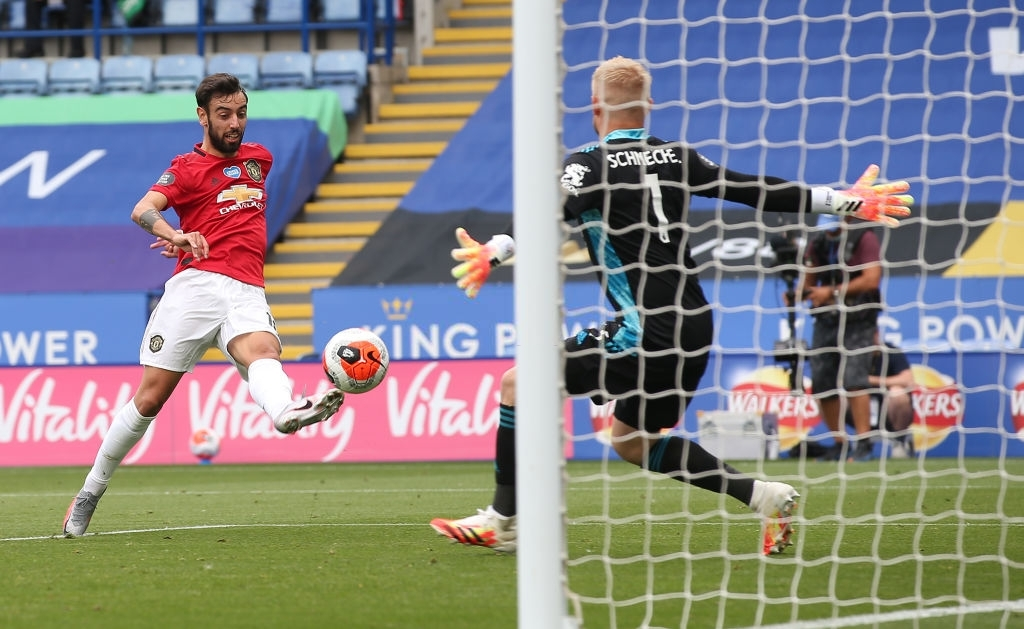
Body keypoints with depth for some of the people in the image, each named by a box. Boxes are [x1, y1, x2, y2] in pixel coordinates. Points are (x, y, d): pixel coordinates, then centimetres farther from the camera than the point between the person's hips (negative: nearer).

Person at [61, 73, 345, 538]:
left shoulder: (259, 158, 21)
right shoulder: (187, 167, 6)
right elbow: (143, 210, -9)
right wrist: (175, 235, -31)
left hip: (246, 291, 2)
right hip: (196, 286, -2)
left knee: (261, 350, -32)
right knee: (150, 398, -3)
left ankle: (286, 410, -67)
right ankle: (91, 491, 12)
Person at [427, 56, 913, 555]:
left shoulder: (588, 166, -7)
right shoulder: (676, 157, 11)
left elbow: (552, 216, -25)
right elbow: (757, 191, 14)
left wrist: (494, 252, -39)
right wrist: (846, 202, 22)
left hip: (645, 333, -7)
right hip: (694, 330, 7)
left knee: (519, 383, 1)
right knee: (631, 440, 24)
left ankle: (503, 521, -1)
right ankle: (764, 497, 16)